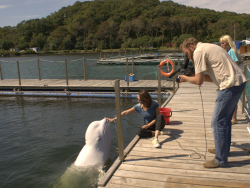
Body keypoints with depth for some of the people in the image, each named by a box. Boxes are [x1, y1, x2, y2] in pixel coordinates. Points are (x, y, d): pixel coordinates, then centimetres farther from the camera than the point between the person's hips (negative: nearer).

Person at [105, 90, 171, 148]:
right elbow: (126, 112, -8)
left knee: (160, 116, -36)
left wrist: (148, 125, -21)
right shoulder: (138, 106, -12)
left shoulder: (154, 104, -19)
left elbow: (158, 117, -14)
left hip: (157, 124, -2)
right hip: (148, 126, 2)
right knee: (139, 132, -30)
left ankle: (155, 139, -45)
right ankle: (161, 132, -21)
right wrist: (114, 119, -10)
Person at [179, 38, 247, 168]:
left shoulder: (198, 52, -8)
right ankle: (223, 149, 37)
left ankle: (220, 160, 6)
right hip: (239, 81, 10)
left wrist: (186, 78, 6)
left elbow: (199, 81, -11)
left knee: (217, 122, -3)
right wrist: (200, 75, 17)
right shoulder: (208, 47, 21)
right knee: (225, 120, 21)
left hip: (230, 86, -10)